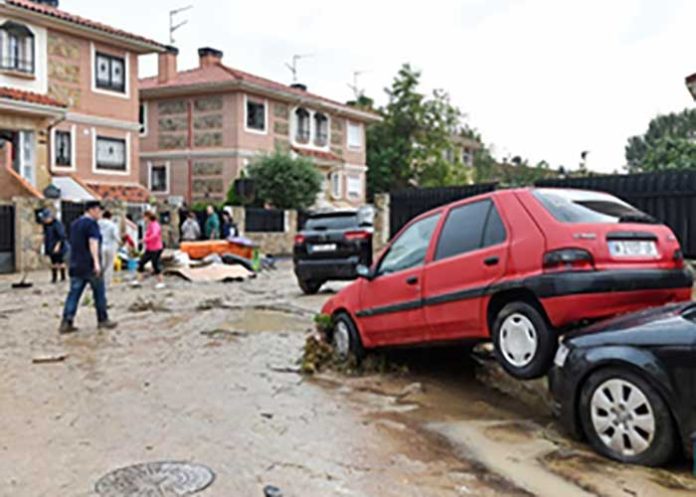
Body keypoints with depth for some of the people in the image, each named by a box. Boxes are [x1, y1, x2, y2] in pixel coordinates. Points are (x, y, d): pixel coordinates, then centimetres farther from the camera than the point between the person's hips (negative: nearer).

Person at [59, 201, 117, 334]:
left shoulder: (75, 224, 18)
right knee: (99, 293, 6)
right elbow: (93, 243, -22)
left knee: (74, 293, 3)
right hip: (90, 266, -7)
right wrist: (96, 262, -30)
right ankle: (103, 320, 15)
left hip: (76, 266, 7)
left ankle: (66, 322, -4)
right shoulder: (91, 224, -10)